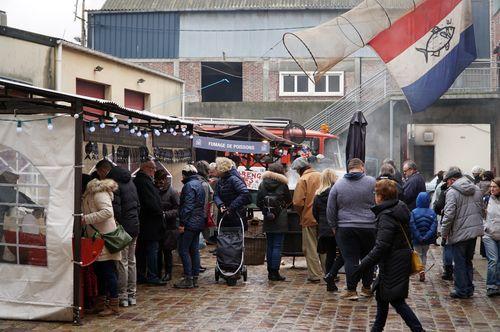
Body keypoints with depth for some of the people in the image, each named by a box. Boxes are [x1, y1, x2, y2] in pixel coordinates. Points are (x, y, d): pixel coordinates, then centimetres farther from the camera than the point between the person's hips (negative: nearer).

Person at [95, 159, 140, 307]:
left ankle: (123, 296, 3)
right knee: (131, 261, 13)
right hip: (135, 226, 8)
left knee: (122, 262, -2)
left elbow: (115, 209, -20)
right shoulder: (129, 180, 15)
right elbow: (138, 204, 18)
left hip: (123, 227, -8)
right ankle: (132, 295, 18)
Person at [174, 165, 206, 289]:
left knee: (184, 250, -6)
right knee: (195, 250, 12)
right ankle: (195, 278, 14)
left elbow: (187, 206, -20)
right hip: (199, 223, 10)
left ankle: (188, 279, -7)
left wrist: (182, 223, -20)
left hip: (190, 223, -10)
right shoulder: (200, 184, 17)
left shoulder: (189, 185, -13)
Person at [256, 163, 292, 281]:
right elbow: (289, 200, 3)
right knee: (277, 246, -1)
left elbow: (258, 202, 2)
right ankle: (275, 272, -3)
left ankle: (270, 272, 14)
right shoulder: (283, 185, -8)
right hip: (280, 221, -3)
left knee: (270, 246, 11)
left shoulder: (262, 185, 0)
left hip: (268, 221, 3)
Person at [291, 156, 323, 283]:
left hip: (309, 218, -5)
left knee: (311, 249, 5)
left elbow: (298, 202, -16)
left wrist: (302, 214, 2)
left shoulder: (302, 180, -11)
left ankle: (315, 275, 6)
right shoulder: (321, 176, 6)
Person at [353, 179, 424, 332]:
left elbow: (381, 246, -26)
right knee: (381, 295, 20)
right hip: (401, 260, 10)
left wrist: (364, 264, -21)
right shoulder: (400, 208, 7)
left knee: (397, 300, -2)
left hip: (393, 265, -10)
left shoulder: (386, 216, -21)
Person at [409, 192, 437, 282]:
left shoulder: (413, 212, -12)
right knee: (424, 255, 21)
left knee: (419, 255, 9)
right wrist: (426, 237, -16)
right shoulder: (432, 213, -7)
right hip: (427, 240, 2)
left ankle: (421, 270, -9)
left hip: (417, 240, -2)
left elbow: (412, 227, -18)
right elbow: (434, 227, -14)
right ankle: (423, 269, 26)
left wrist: (419, 237, -15)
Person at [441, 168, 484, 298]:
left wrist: (444, 232, -8)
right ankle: (469, 289, 23)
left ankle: (461, 291, 8)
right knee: (468, 261, 18)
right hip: (475, 231, 7)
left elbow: (449, 214, -19)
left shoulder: (452, 191, -14)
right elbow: (481, 211, 18)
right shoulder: (476, 190, 10)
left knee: (460, 263, 3)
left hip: (459, 233, -7)